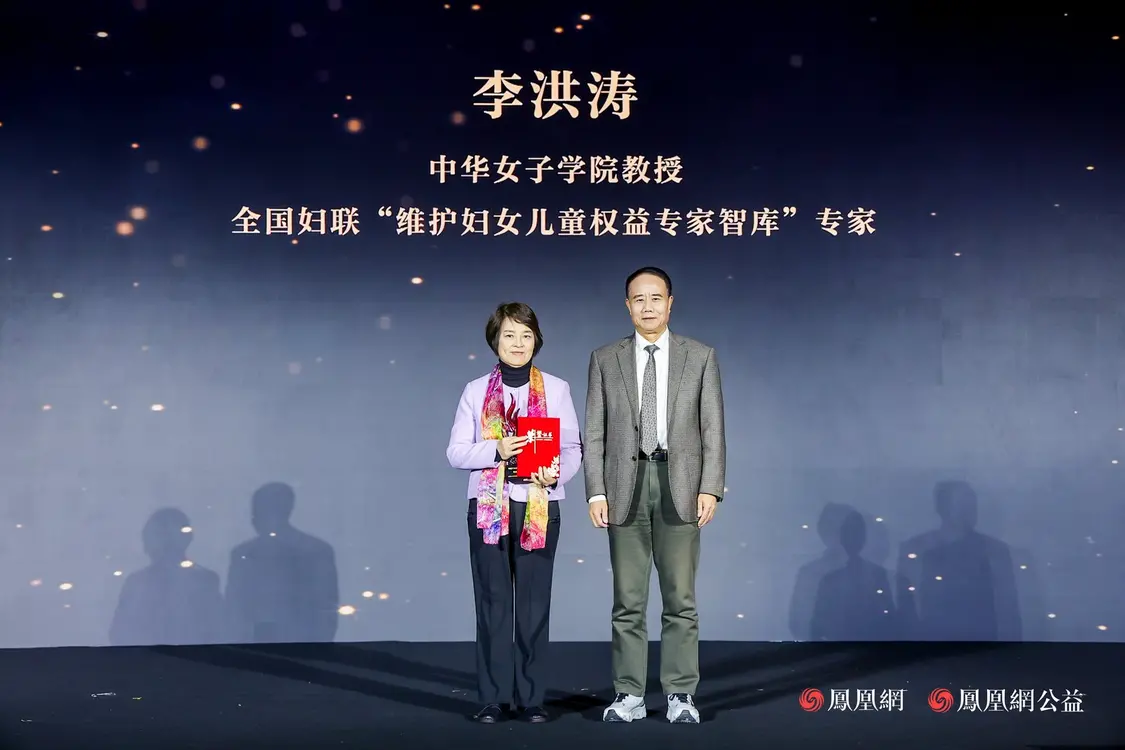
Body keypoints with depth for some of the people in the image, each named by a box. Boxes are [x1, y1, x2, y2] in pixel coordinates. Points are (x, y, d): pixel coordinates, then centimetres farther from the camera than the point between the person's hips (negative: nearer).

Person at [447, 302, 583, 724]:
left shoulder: (556, 389, 6)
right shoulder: (476, 391, 7)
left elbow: (572, 448, 3)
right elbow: (456, 452, 2)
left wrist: (557, 473, -17)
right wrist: (496, 450, -15)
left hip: (539, 506, 0)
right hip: (489, 506, 0)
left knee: (534, 604, 2)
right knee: (492, 603, 3)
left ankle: (532, 697, 11)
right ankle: (493, 697, 11)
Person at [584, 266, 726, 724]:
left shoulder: (701, 356, 6)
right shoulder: (605, 360, 8)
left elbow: (713, 429, 2)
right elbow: (595, 433, 5)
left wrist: (710, 489, -7)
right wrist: (596, 492, -4)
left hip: (680, 485, -1)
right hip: (625, 485, 1)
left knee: (680, 598, 3)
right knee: (628, 600, 5)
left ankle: (680, 696, 12)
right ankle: (629, 695, 13)